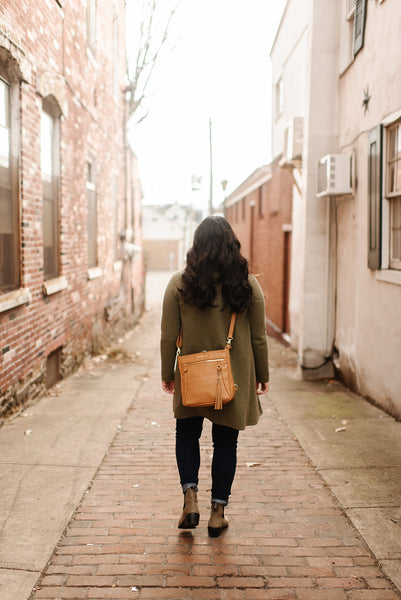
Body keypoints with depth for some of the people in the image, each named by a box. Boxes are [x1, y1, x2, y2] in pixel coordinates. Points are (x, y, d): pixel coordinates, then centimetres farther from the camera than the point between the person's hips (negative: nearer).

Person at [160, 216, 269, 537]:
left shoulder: (179, 284, -8)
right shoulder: (248, 284, -6)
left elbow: (169, 337, -4)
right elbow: (259, 338, -1)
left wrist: (168, 374, 9)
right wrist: (262, 375, 11)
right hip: (236, 378, 0)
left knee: (187, 435, 20)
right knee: (226, 442, 12)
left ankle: (190, 499, 8)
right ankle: (218, 513, 19)